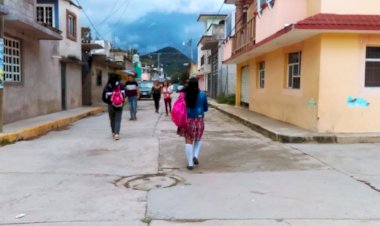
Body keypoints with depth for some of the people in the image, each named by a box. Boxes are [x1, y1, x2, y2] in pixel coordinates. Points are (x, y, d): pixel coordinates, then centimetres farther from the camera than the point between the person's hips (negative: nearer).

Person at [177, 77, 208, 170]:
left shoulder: (184, 94, -6)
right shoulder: (202, 95, -5)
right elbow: (206, 108, 5)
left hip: (187, 120, 0)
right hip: (198, 120, 0)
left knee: (188, 141, 8)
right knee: (198, 139, 24)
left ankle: (190, 163, 7)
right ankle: (196, 155, 4)